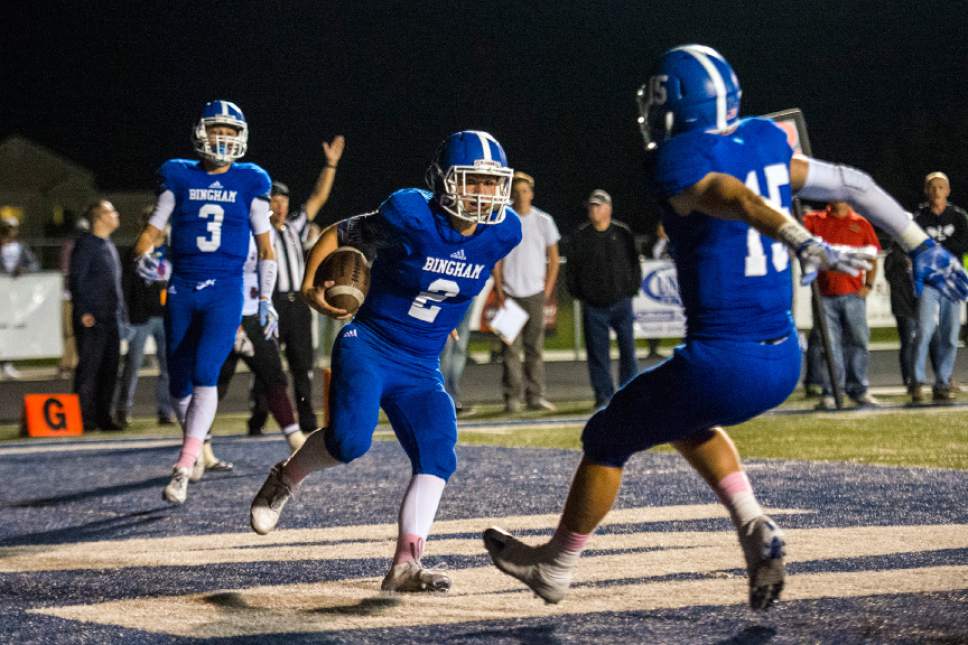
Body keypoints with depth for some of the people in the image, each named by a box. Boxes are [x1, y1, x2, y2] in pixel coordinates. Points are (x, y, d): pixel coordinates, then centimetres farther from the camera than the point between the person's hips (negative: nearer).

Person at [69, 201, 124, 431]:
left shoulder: (109, 246, 19)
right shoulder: (85, 244, -7)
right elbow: (76, 280, -13)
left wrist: (120, 312, 19)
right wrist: (83, 312, -20)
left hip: (111, 318, 8)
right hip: (91, 320, -8)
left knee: (110, 369, 8)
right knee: (89, 367, -7)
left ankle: (103, 416, 15)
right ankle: (84, 418, -4)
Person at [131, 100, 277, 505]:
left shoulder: (250, 183, 4)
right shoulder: (179, 178, 5)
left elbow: (264, 244, 11)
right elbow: (154, 229, 9)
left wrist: (265, 299, 9)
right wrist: (143, 256, -13)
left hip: (225, 292, -2)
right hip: (182, 290, 3)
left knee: (205, 374, -19)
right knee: (179, 383, 7)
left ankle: (183, 471, -20)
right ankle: (196, 445, 34)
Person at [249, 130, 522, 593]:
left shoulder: (502, 233, -2)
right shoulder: (412, 216, -16)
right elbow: (339, 236, -4)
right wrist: (311, 287, -16)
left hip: (421, 368, 5)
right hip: (369, 346, -5)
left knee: (437, 459, -9)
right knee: (350, 440, -25)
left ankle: (406, 564, -4)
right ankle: (284, 480, 6)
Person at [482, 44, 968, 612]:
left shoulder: (677, 164, -14)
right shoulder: (765, 143, 7)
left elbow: (739, 199, -32)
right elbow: (850, 184, 11)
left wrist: (805, 245, -48)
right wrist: (921, 245, 18)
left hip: (722, 367, -7)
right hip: (785, 361, 7)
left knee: (608, 438, 16)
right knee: (683, 417, 34)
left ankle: (554, 567, 34)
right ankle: (754, 528, 14)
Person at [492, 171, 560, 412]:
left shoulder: (543, 220, 7)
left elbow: (553, 258, 11)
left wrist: (547, 291, 3)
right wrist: (499, 290, -5)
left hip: (535, 293, 1)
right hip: (509, 294, -1)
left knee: (535, 347, 1)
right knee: (510, 348, -4)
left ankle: (536, 396, 3)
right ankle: (512, 397, -2)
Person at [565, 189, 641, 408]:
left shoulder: (623, 233, 3)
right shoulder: (580, 236, 2)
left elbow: (634, 264, 8)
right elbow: (571, 269, 7)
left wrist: (632, 290, 2)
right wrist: (579, 294, 3)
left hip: (621, 302, 0)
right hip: (593, 306, 0)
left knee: (627, 349, 1)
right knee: (597, 353, 0)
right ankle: (604, 396, 7)